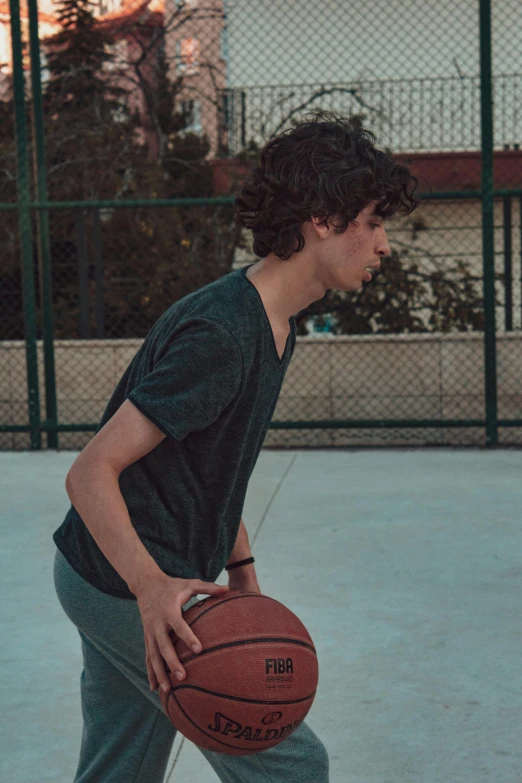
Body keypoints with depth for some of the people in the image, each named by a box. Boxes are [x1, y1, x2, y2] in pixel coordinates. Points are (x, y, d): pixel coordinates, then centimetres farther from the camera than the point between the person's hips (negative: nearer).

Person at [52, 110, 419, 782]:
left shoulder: (273, 325, 8)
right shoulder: (221, 333, -24)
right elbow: (90, 474, -26)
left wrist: (243, 572, 18)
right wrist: (152, 589, -39)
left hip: (132, 578, 10)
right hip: (128, 590, -10)